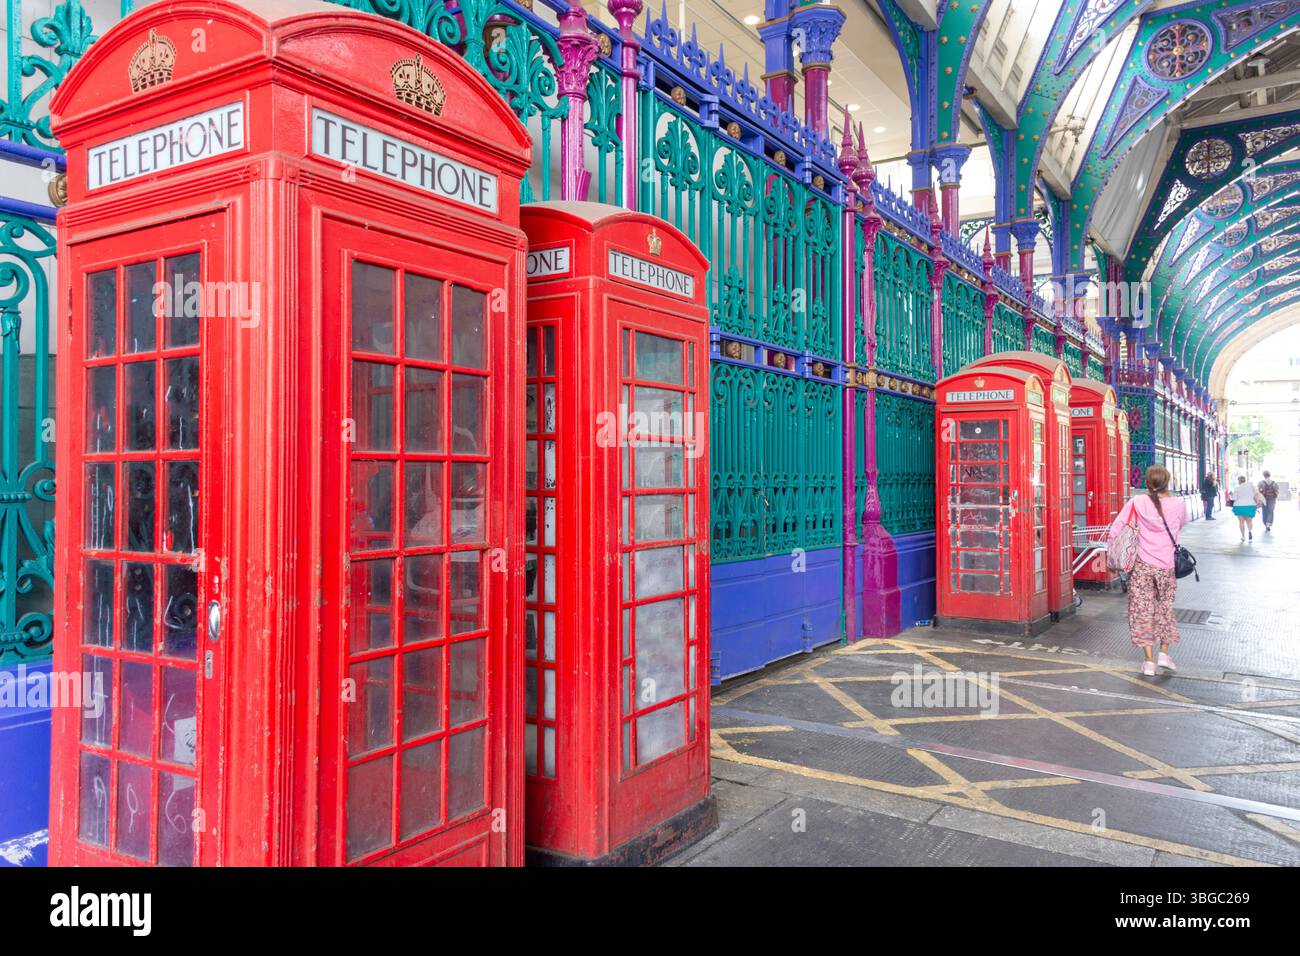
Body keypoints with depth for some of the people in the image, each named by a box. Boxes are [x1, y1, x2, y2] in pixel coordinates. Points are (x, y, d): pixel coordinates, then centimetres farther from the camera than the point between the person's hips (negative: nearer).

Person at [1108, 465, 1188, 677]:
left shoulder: (1137, 502, -10)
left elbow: (1115, 532, -9)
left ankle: (1149, 661, 5)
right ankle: (1164, 653, 18)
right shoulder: (1178, 505, -6)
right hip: (1166, 566, 1)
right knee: (1165, 608, 20)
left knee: (1143, 611, 5)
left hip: (1142, 565, -1)